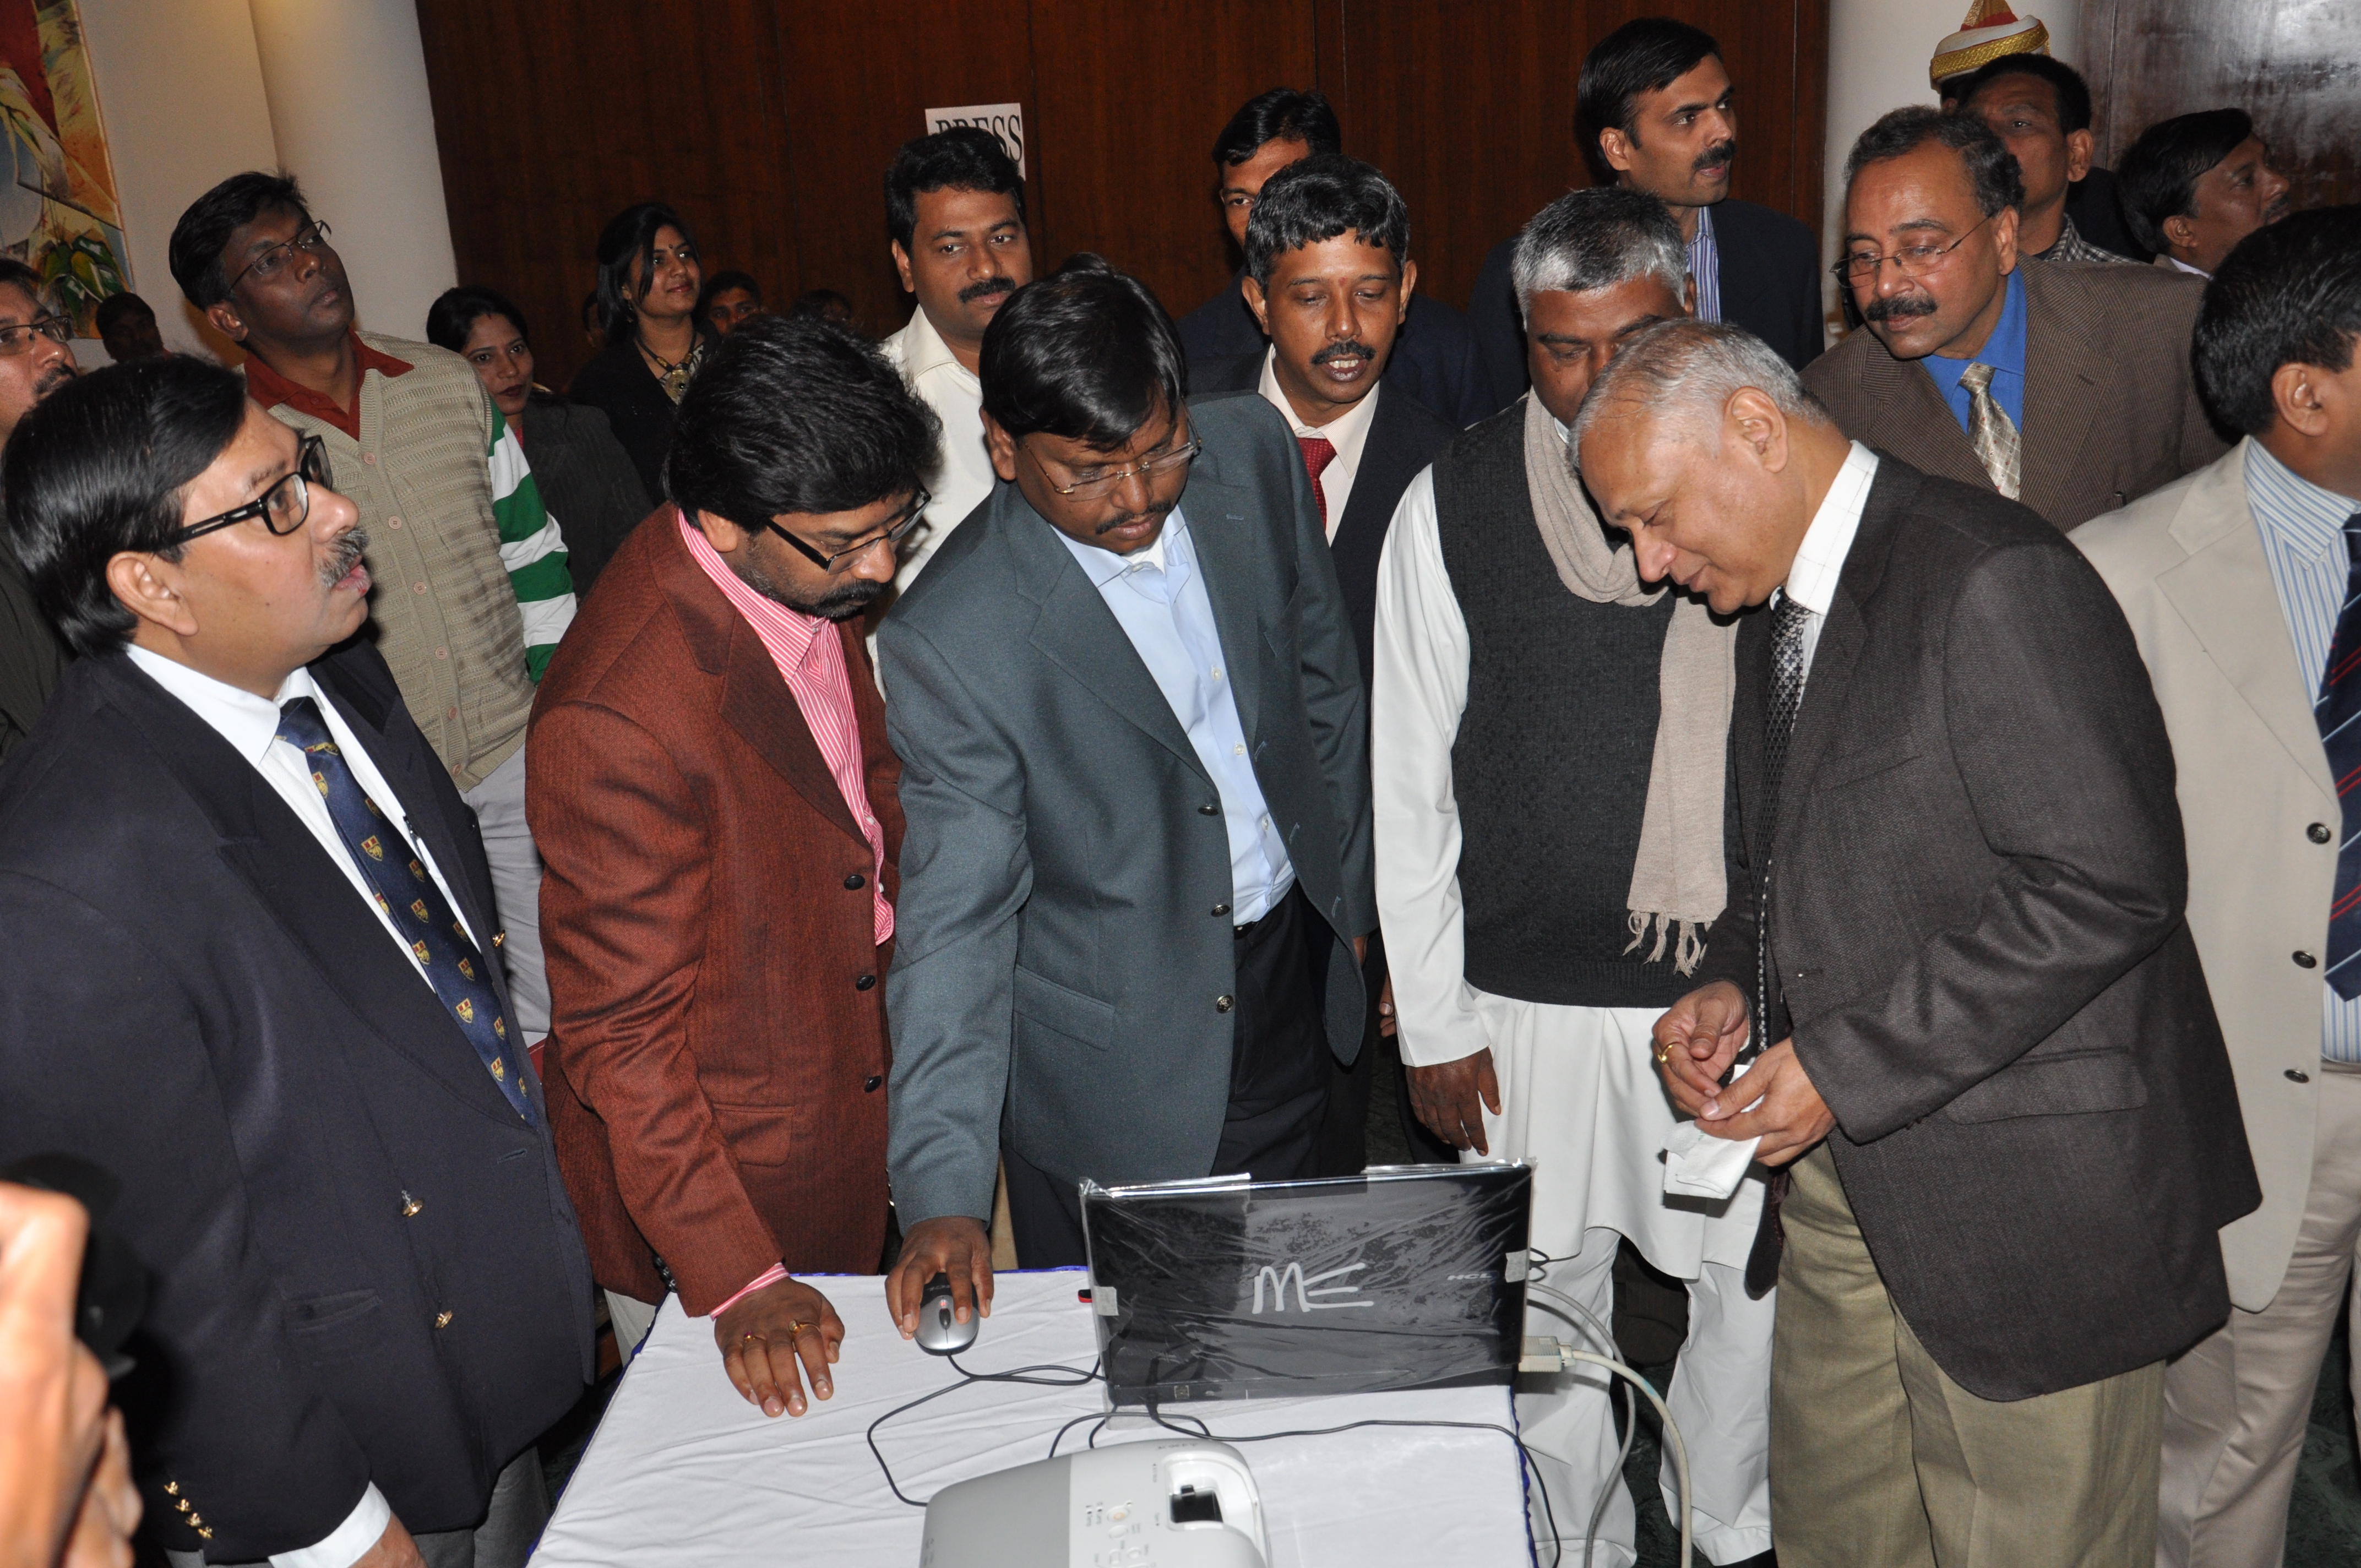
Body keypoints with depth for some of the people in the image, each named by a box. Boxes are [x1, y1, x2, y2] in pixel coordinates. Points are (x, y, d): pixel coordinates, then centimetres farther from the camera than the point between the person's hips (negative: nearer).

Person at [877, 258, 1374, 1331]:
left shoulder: (1252, 450, -10)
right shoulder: (950, 641, -26)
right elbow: (954, 923, -22)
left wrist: (1354, 893, 13)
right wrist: (943, 1192, -26)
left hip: (1294, 970, 5)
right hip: (1115, 1070, -4)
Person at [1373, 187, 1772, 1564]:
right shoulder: (1455, 505, -5)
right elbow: (1409, 779, -1)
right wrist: (1432, 1020, -1)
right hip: (1529, 998, -1)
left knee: (1757, 1288, 15)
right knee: (1545, 1309, 13)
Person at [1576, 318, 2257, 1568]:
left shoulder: (1993, 581, -18)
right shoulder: (1778, 610, 11)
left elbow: (2107, 885, -23)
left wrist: (1850, 1062, -21)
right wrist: (1733, 985, 1)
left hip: (2019, 1194, -8)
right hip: (1839, 1184, 8)